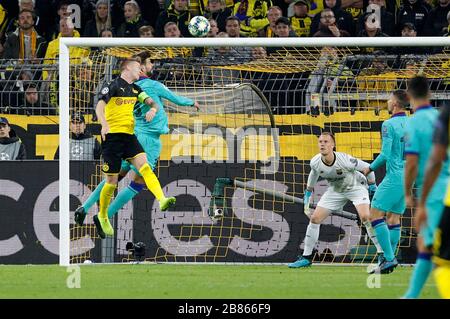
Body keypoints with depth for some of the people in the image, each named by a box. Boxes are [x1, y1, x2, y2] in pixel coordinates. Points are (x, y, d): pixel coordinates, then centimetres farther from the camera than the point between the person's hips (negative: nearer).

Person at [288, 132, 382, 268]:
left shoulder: (345, 160, -34)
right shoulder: (315, 162, -21)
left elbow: (367, 168, -19)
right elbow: (313, 173, 4)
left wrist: (372, 187, -8)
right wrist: (307, 194, 11)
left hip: (356, 186, -5)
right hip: (335, 190, 5)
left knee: (365, 217, -27)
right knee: (314, 218, -2)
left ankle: (382, 252, -18)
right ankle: (306, 257, 10)